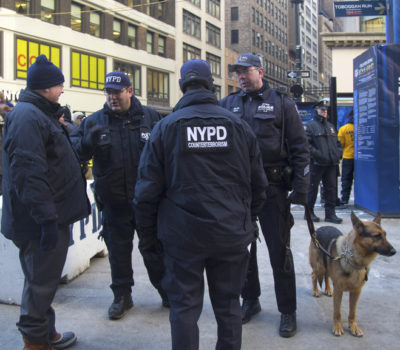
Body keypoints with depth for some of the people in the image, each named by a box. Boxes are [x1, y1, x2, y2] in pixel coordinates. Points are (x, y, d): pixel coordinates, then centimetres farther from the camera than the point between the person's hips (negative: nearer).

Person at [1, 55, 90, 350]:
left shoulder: (42, 114, 17)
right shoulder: (27, 117, -18)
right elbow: (29, 173, -26)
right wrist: (47, 218, -26)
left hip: (53, 216, 11)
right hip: (42, 219, -11)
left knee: (45, 278, 19)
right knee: (41, 281, 1)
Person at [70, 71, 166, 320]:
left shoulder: (150, 116, 1)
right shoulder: (94, 121, 2)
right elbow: (74, 152, -5)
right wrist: (89, 141, -25)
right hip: (114, 201, 1)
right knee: (119, 250, 13)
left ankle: (167, 291, 30)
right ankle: (122, 295, 29)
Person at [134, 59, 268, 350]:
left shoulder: (166, 127, -3)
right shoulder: (237, 124, 3)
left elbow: (148, 189, -3)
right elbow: (258, 183, 9)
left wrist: (148, 234, 7)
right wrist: (247, 219, 22)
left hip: (183, 235, -2)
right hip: (232, 234, 2)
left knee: (184, 307, 9)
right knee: (228, 304, 15)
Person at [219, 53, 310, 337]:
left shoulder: (281, 103, 0)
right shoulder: (228, 104, 9)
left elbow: (299, 147, -2)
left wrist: (300, 188, -8)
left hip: (273, 188, -3)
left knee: (279, 250, 4)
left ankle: (288, 311, 18)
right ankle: (250, 300, 31)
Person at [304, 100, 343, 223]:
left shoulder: (330, 126, 20)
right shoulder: (310, 125, -2)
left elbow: (337, 142, 25)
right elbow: (306, 144, -12)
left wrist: (338, 154, 7)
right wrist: (317, 154, -20)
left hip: (331, 164, 6)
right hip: (316, 163, -6)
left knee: (331, 189, 6)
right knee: (313, 188, 2)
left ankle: (330, 214, 11)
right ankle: (309, 212, 13)